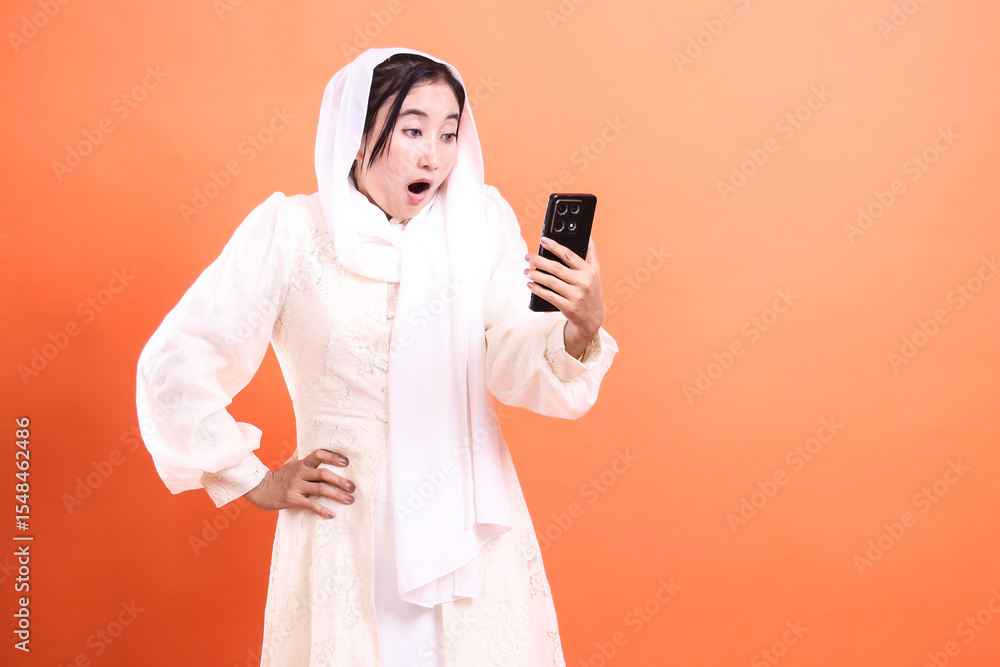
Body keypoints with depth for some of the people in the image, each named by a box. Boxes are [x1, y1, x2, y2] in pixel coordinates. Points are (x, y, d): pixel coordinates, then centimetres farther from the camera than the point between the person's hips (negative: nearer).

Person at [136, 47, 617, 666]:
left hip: (469, 521, 2)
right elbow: (173, 364, -5)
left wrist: (582, 330, -32)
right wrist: (256, 482, -2)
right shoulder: (290, 230, -8)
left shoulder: (482, 221, -1)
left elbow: (516, 369, -12)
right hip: (346, 523, -2)